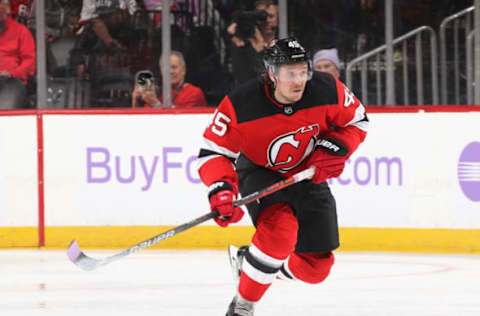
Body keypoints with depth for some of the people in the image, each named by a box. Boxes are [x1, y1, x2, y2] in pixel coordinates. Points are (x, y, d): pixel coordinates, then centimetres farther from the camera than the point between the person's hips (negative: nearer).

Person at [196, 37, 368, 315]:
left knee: (315, 267, 2)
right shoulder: (240, 105, -28)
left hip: (308, 175, 4)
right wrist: (221, 189, -38)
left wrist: (335, 148, -20)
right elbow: (213, 152, -21)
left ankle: (250, 261, 31)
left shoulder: (327, 90, -21)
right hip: (258, 173, -4)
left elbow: (357, 121, -3)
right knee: (279, 228, -34)